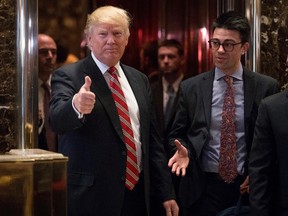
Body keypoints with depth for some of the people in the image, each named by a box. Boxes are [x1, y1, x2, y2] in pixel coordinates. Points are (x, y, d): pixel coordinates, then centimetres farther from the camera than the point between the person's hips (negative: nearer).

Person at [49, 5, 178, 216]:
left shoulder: (139, 79, 10)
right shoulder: (68, 76, -6)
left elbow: (152, 139, 13)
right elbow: (57, 120, -24)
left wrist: (167, 193, 11)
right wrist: (76, 106, -46)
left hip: (137, 193, 5)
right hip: (91, 197, -5)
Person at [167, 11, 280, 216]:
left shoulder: (267, 87, -2)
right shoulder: (190, 87, 2)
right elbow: (177, 134, 8)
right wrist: (183, 151, -12)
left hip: (248, 186, 0)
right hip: (203, 187, 1)